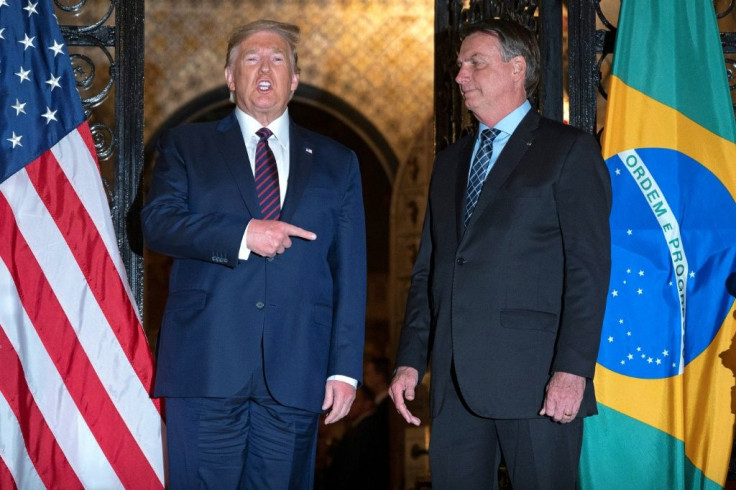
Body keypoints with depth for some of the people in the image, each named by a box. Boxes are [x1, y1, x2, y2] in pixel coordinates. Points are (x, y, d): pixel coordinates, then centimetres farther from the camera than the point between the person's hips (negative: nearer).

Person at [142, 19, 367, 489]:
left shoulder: (336, 162, 15)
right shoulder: (187, 146, 13)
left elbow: (351, 273, 10)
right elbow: (158, 222, -3)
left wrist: (346, 367, 2)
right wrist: (242, 234, -17)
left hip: (295, 374, 1)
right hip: (206, 365, -1)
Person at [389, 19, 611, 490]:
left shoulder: (569, 150, 0)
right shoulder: (451, 160, 20)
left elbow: (589, 268, -8)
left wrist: (573, 369, -16)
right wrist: (410, 360, 10)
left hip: (535, 379, -6)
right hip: (455, 381, 6)